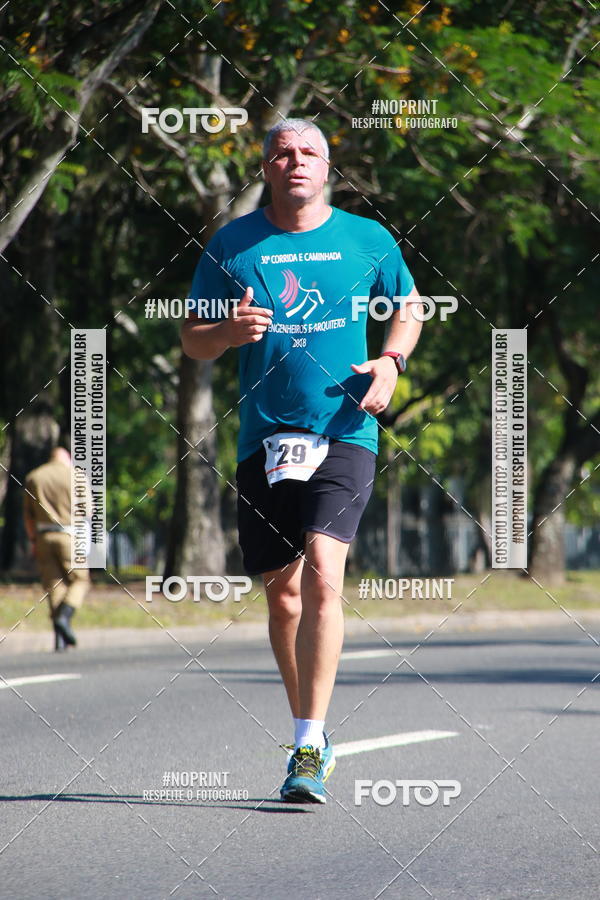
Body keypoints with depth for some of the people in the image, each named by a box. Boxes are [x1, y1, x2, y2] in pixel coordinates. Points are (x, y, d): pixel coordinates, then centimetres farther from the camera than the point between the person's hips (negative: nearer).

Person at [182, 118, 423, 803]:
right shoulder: (230, 245, 5)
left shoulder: (367, 240, 5)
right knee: (282, 593, 8)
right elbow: (192, 341, 8)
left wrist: (391, 362, 2)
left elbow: (407, 305, 22)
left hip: (345, 434, -2)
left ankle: (309, 747, -18)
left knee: (321, 576, -19)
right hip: (264, 439, 2)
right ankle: (310, 737, 25)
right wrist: (230, 331, -14)